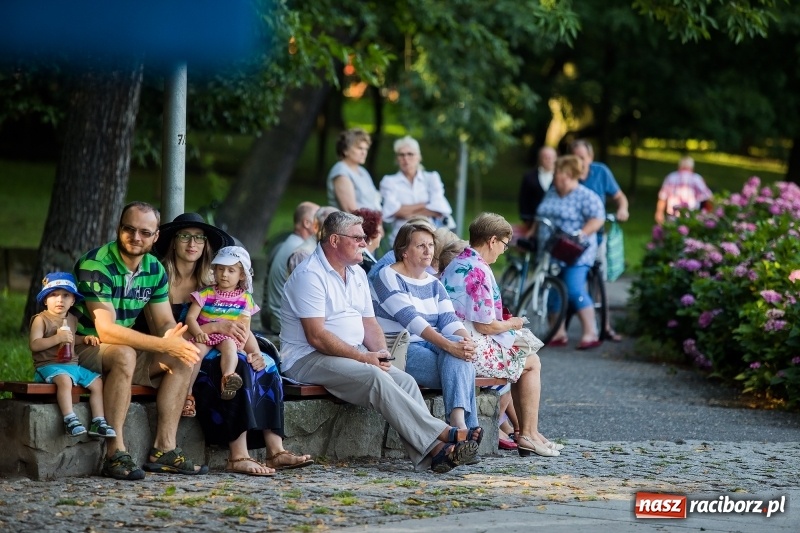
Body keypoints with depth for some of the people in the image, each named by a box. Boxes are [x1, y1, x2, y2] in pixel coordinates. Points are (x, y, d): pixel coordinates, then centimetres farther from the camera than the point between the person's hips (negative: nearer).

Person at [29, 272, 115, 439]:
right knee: (64, 379, -37)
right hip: (48, 365, -8)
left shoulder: (72, 320, 17)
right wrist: (57, 338, -24)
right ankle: (70, 419, -41)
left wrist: (84, 339, 15)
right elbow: (34, 344, -16)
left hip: (72, 365, 8)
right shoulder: (41, 319, -5)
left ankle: (98, 422, 2)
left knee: (97, 382, 1)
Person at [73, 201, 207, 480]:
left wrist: (173, 338, -20)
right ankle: (115, 454, -36)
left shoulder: (154, 269, 4)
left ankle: (164, 449, -9)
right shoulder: (95, 265, -22)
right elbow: (106, 330, -29)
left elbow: (166, 323, 7)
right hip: (80, 350, -8)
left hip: (121, 352, 8)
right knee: (124, 354, -37)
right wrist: (165, 344, -32)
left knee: (182, 359, -7)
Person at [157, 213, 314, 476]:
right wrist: (216, 327, -21)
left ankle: (275, 450, -29)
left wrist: (254, 353, -10)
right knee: (237, 366, -31)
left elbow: (237, 328, 11)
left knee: (264, 365, -19)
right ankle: (238, 457, -38)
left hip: (208, 355, 6)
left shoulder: (209, 283, 17)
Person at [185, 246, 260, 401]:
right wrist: (198, 333, -22)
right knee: (197, 349, -33)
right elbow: (190, 317, -2)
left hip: (229, 337, 1)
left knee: (229, 345, -34)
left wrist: (242, 341, -13)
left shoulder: (245, 298, 11)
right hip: (205, 335, -1)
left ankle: (228, 377, -61)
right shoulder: (206, 294, 5)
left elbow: (245, 325, 7)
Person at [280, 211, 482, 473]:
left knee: (405, 381, -17)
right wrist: (364, 358, -20)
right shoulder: (310, 275, -13)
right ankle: (442, 434, -31)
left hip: (355, 355, 8)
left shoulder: (357, 274, 16)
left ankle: (435, 451, -31)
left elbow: (370, 324, 18)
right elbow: (317, 337, -19)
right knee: (376, 379, -30)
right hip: (309, 359, -8)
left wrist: (381, 352, -4)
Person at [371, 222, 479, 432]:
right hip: (399, 350, -6)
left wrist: (466, 340, -22)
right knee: (460, 370, -29)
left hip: (428, 345, 7)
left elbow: (449, 320, 2)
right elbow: (411, 319, -21)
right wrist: (447, 345, -32)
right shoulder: (389, 277, -7)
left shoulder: (434, 284, 17)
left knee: (459, 348, -28)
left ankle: (459, 422, -42)